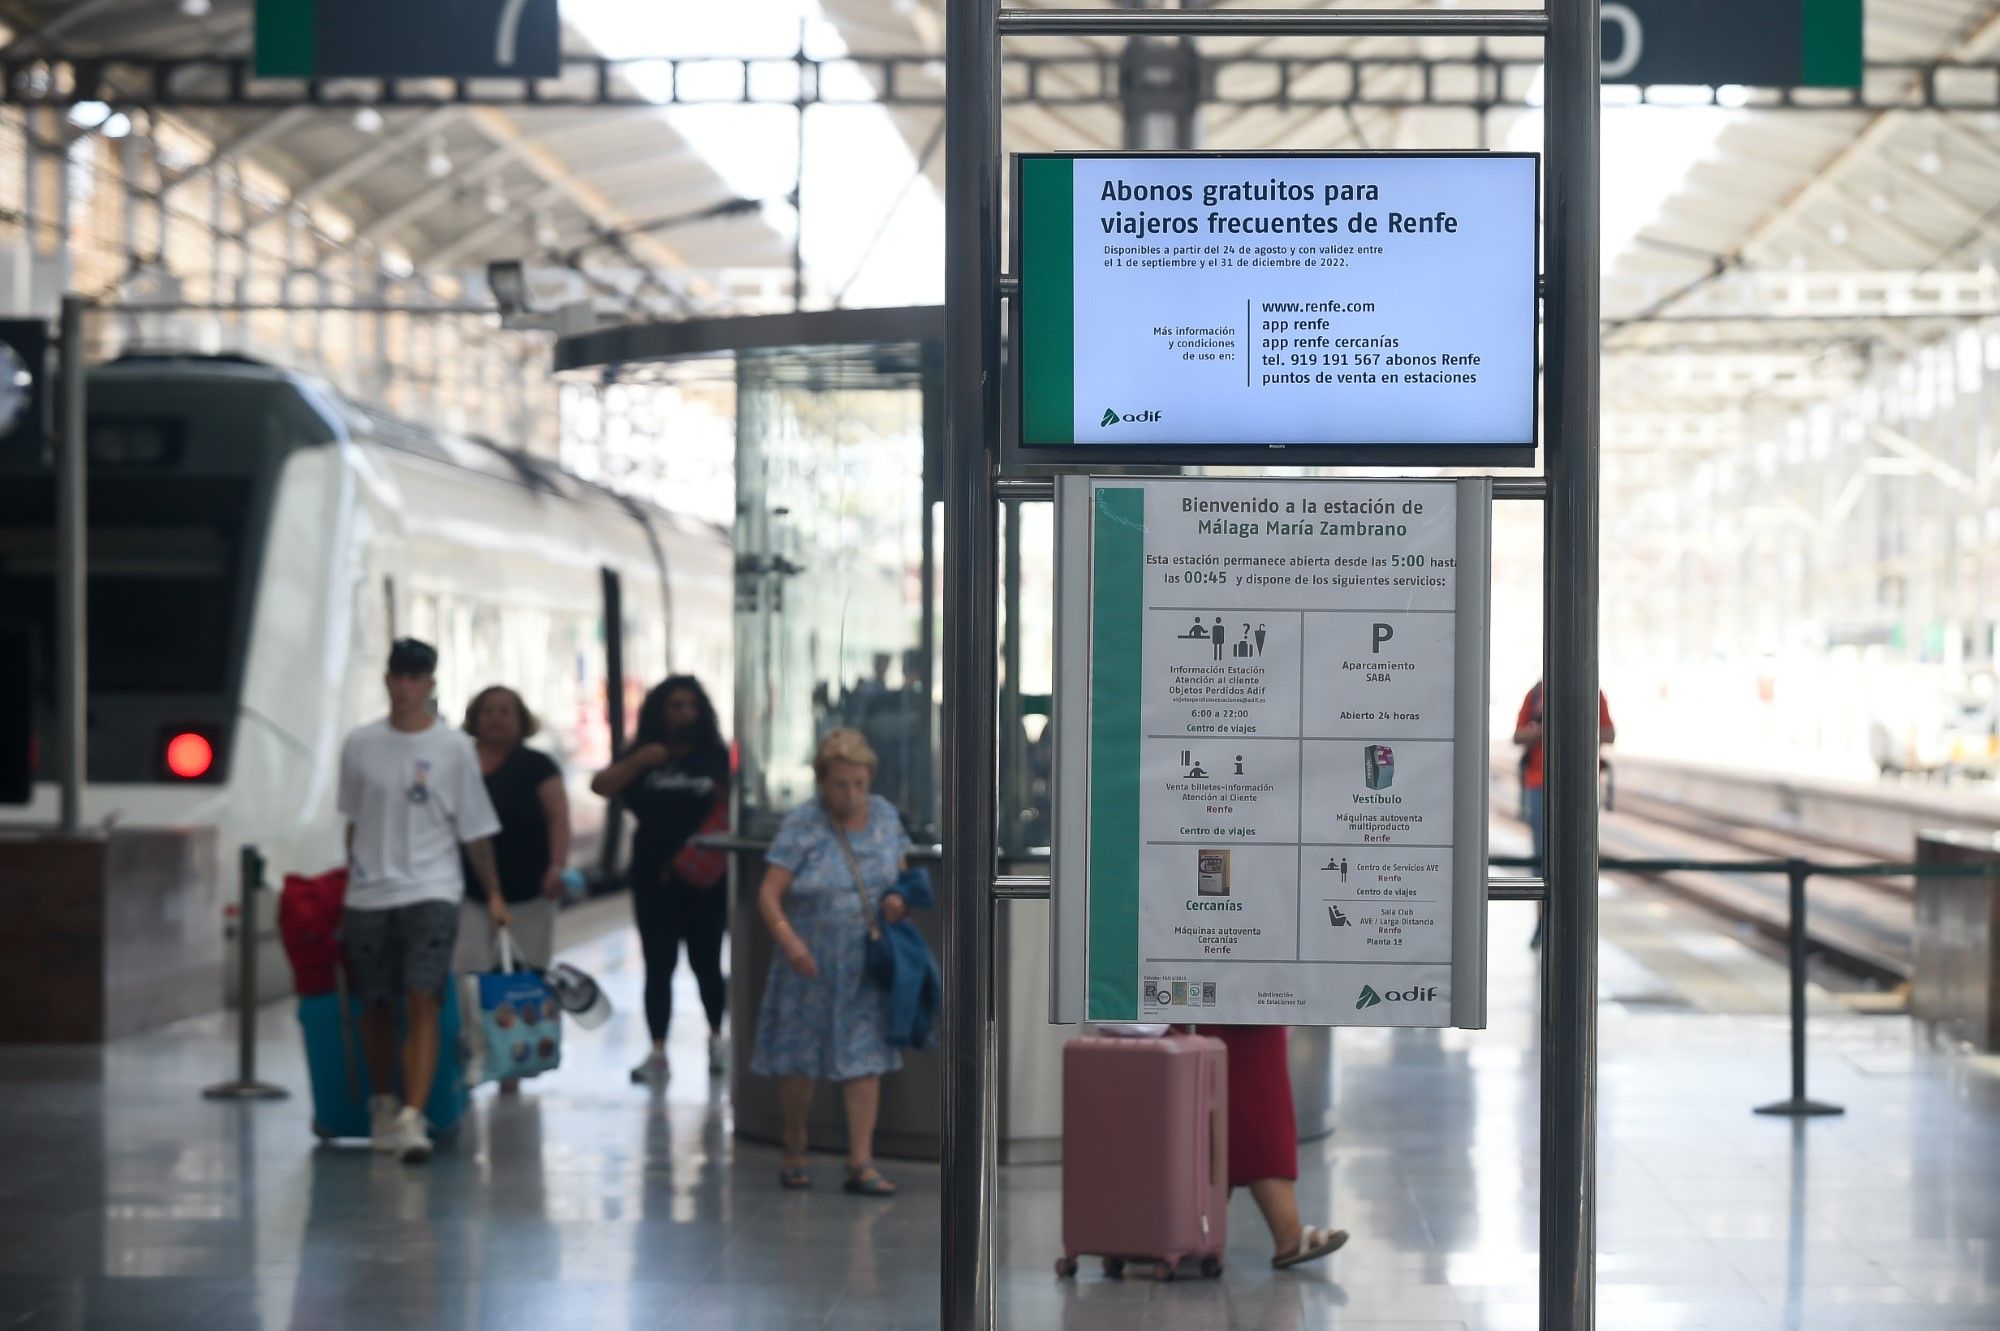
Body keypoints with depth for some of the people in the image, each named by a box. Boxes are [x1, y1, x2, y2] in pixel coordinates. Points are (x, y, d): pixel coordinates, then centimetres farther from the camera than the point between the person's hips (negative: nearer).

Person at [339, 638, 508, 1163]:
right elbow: (353, 822, 16)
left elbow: (475, 829, 5)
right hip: (368, 896, 3)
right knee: (375, 1007, 10)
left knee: (422, 1004, -14)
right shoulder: (360, 745, 7)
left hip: (431, 891, -3)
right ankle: (382, 1104, 29)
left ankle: (412, 1119, -20)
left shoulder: (453, 748, 1)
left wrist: (493, 894, 6)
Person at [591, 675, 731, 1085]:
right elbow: (601, 786, -4)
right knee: (658, 966, 1)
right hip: (655, 878, 1)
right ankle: (658, 1053, 3)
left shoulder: (716, 758, 4)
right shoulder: (645, 757, 6)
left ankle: (716, 1037, 29)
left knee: (706, 961, 8)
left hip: (705, 877, -1)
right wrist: (639, 762, -15)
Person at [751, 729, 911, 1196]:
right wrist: (787, 938, -32)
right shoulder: (801, 825, -11)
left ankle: (861, 1163, -1)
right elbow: (769, 892, -16)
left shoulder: (884, 816, 4)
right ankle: (794, 1153, 25)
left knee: (865, 1057, -2)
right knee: (798, 1058, 6)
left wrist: (898, 900, -6)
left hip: (867, 965, 3)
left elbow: (902, 873, 17)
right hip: (811, 964, -3)